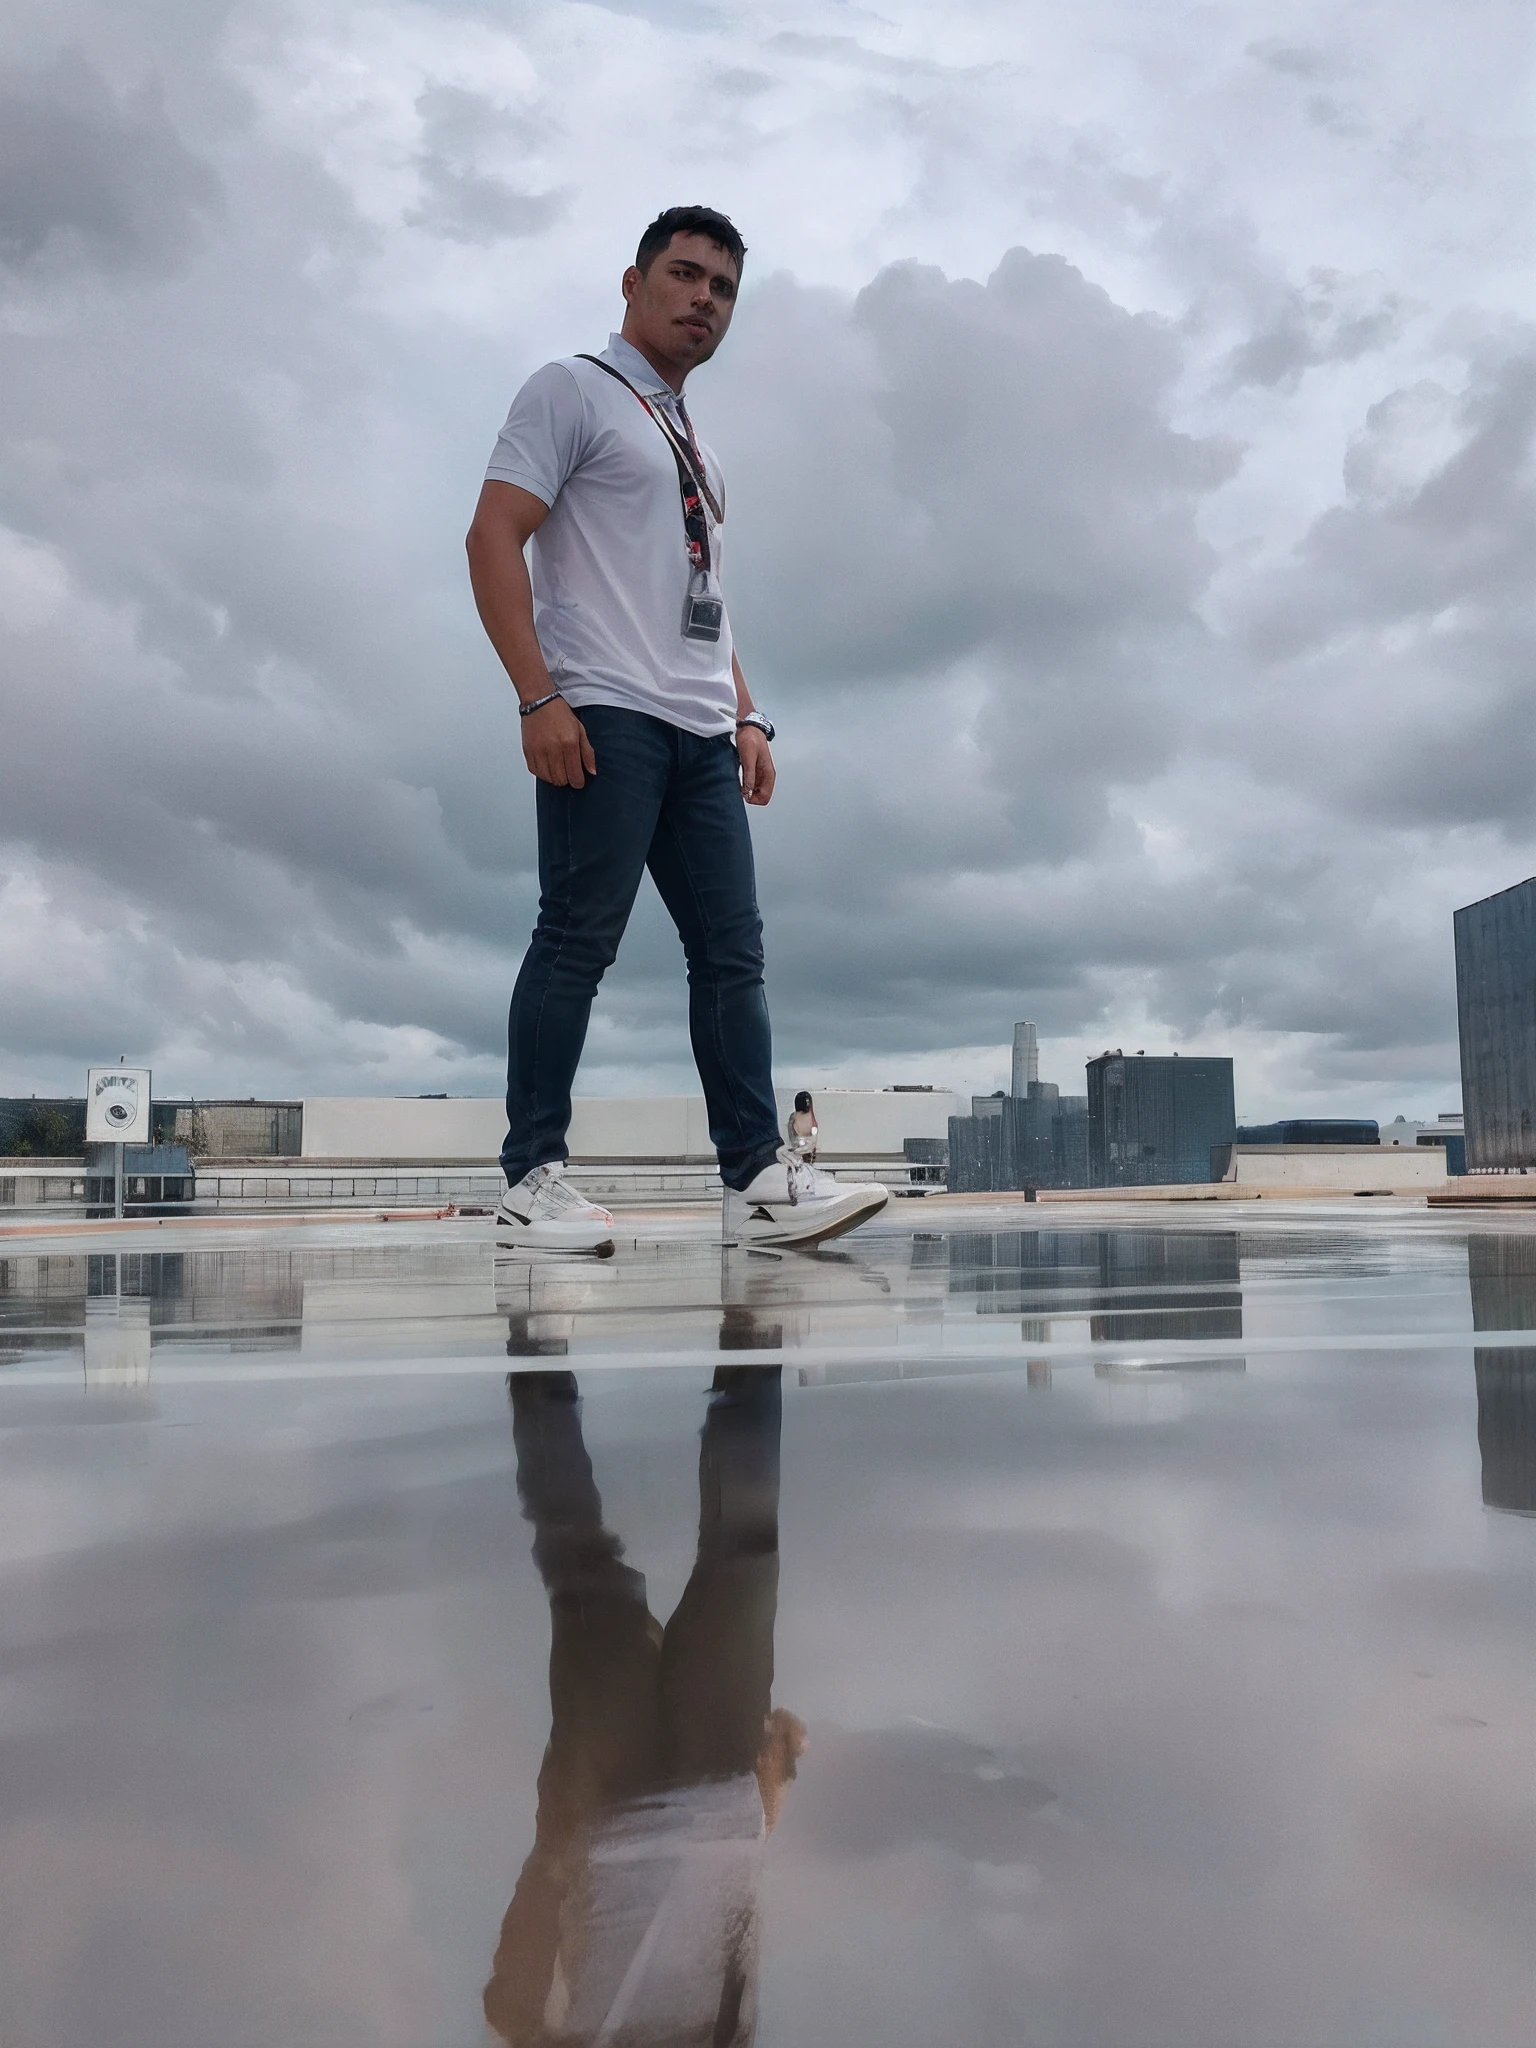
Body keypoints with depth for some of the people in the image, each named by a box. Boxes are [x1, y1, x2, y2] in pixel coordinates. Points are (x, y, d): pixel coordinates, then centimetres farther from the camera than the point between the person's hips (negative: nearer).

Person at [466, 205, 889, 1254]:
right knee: (579, 941, -9)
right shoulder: (574, 391, 5)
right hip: (603, 717, -8)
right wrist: (538, 697, -17)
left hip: (702, 734, 8)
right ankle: (533, 1178, -1)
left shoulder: (696, 445, 29)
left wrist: (747, 716, 16)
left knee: (734, 950, 0)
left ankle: (759, 1178, 1)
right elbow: (493, 536, -6)